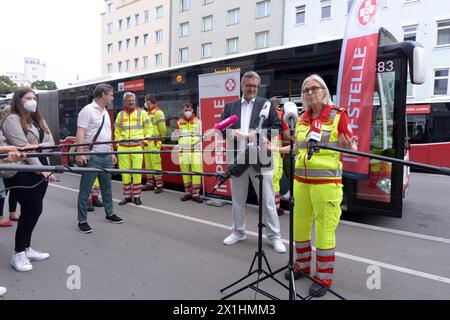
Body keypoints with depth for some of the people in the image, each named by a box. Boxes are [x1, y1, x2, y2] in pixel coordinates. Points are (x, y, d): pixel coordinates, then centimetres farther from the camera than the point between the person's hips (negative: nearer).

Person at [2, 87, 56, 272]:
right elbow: (22, 148, -16)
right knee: (31, 211, -5)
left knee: (34, 211, 10)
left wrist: (37, 145, -15)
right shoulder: (12, 119, -8)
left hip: (40, 170, 7)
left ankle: (26, 249, 23)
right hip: (23, 173, -7)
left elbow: (51, 142, 8)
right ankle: (18, 254, 10)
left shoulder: (38, 120, 17)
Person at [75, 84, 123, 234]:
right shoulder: (88, 110, -10)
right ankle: (82, 220, 9)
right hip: (92, 157, -8)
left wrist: (112, 153, 19)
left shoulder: (105, 112, 16)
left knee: (107, 186, 17)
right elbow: (80, 133, -17)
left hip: (106, 156, 8)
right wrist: (80, 153, -25)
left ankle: (109, 213, 30)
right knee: (85, 189, 0)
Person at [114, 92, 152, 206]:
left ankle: (136, 196, 8)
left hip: (137, 147, -2)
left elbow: (148, 127, 9)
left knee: (137, 172, -4)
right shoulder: (120, 114, 14)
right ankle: (127, 196, 16)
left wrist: (145, 140, 1)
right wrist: (118, 142, 8)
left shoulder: (141, 113, 6)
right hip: (123, 147, 3)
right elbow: (117, 130, 18)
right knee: (125, 172, 4)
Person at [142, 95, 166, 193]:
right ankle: (150, 183, 20)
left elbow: (163, 128, -13)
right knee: (148, 163, 11)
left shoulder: (158, 112, -9)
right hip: (146, 142, 9)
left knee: (155, 163, -8)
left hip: (154, 142, -9)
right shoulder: (147, 113, 19)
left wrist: (161, 139, -7)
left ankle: (159, 184, -3)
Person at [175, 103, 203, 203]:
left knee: (196, 172, -8)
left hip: (196, 151, -1)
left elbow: (202, 136, 12)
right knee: (185, 172, 4)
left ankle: (196, 194, 1)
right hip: (183, 152, 2)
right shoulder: (179, 122, 12)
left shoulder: (198, 121, 9)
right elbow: (177, 136, 19)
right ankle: (188, 193, 16)